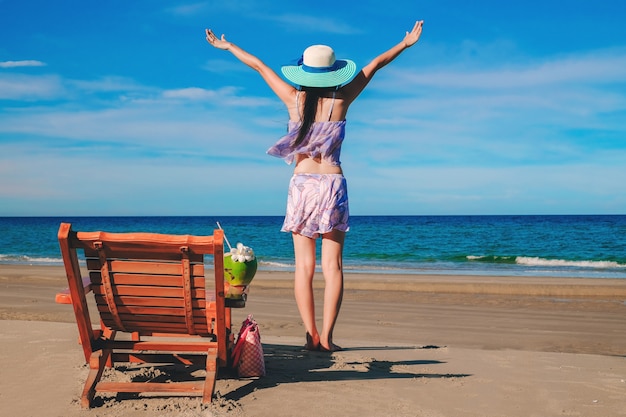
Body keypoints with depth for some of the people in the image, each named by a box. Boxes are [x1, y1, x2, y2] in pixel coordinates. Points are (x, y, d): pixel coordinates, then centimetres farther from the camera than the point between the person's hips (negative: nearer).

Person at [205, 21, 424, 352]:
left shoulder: (294, 99, 2)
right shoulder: (341, 100, 0)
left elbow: (260, 66, 14)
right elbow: (375, 64, 12)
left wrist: (226, 46, 27)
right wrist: (405, 43, 22)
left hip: (302, 184, 1)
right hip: (333, 183, -1)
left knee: (304, 266, 3)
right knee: (332, 266, 0)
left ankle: (311, 335, -1)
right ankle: (326, 337, -3)